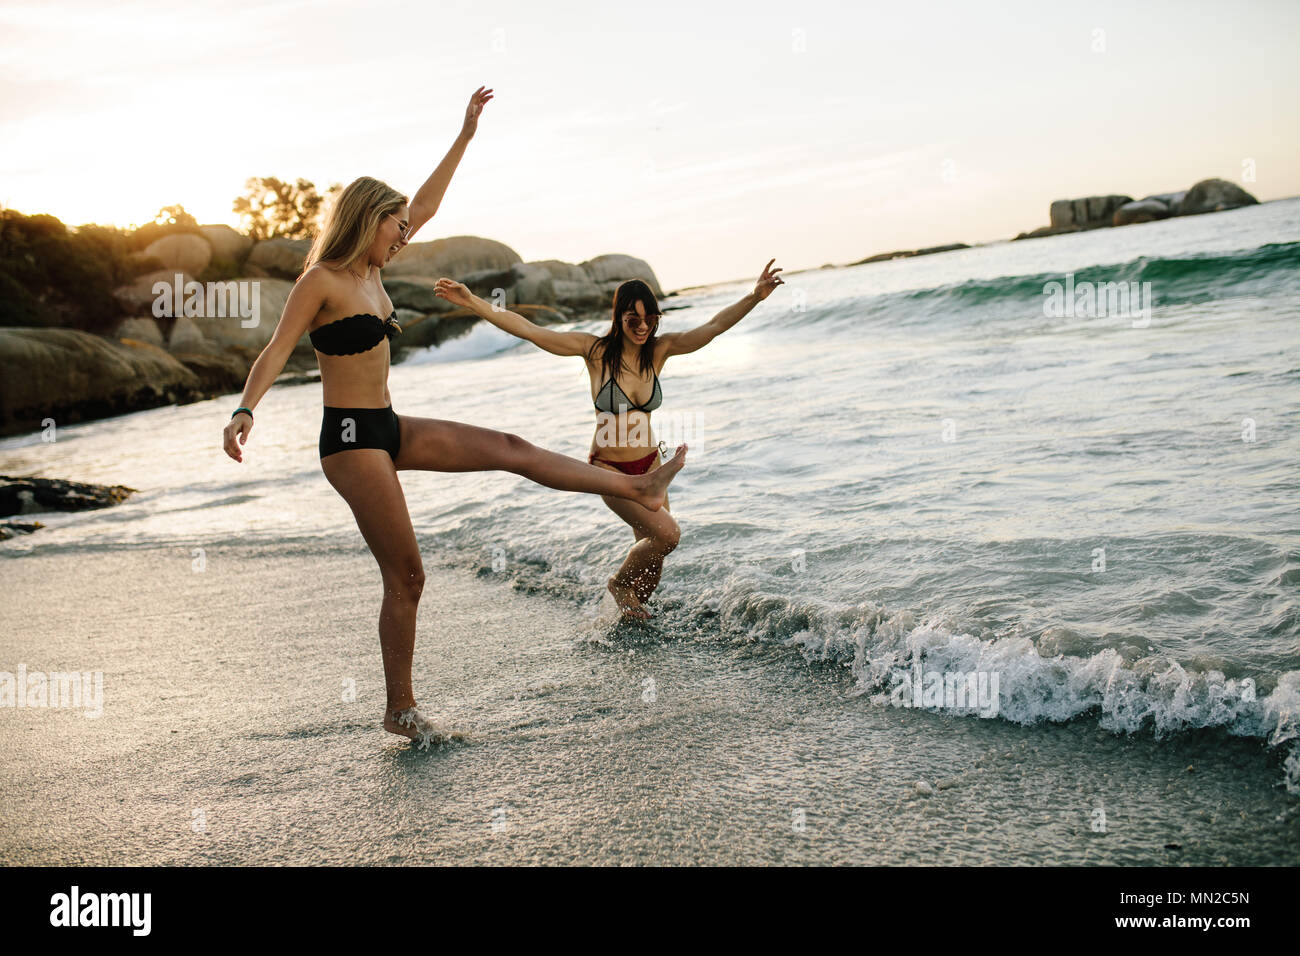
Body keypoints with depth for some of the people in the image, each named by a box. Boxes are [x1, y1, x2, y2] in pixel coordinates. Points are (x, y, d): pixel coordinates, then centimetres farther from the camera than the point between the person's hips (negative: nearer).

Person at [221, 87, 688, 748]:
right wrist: (245, 410, -36)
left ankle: (638, 488, 11)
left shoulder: (370, 270, 11)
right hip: (351, 438, -9)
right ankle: (401, 711, 10)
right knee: (405, 576, -4)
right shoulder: (321, 280, -12)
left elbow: (425, 206, 18)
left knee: (506, 448, 5)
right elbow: (275, 352, -19)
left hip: (389, 428, 9)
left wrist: (466, 133, 21)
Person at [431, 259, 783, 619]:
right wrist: (473, 302, -24)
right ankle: (619, 583, 12)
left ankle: (634, 604, 38)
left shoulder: (659, 349, -6)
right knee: (666, 534, -17)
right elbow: (528, 329, -18)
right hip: (609, 467, -4)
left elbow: (713, 326, -14)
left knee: (650, 549, 8)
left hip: (650, 464, 4)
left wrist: (754, 297, -29)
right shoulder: (596, 350, -15)